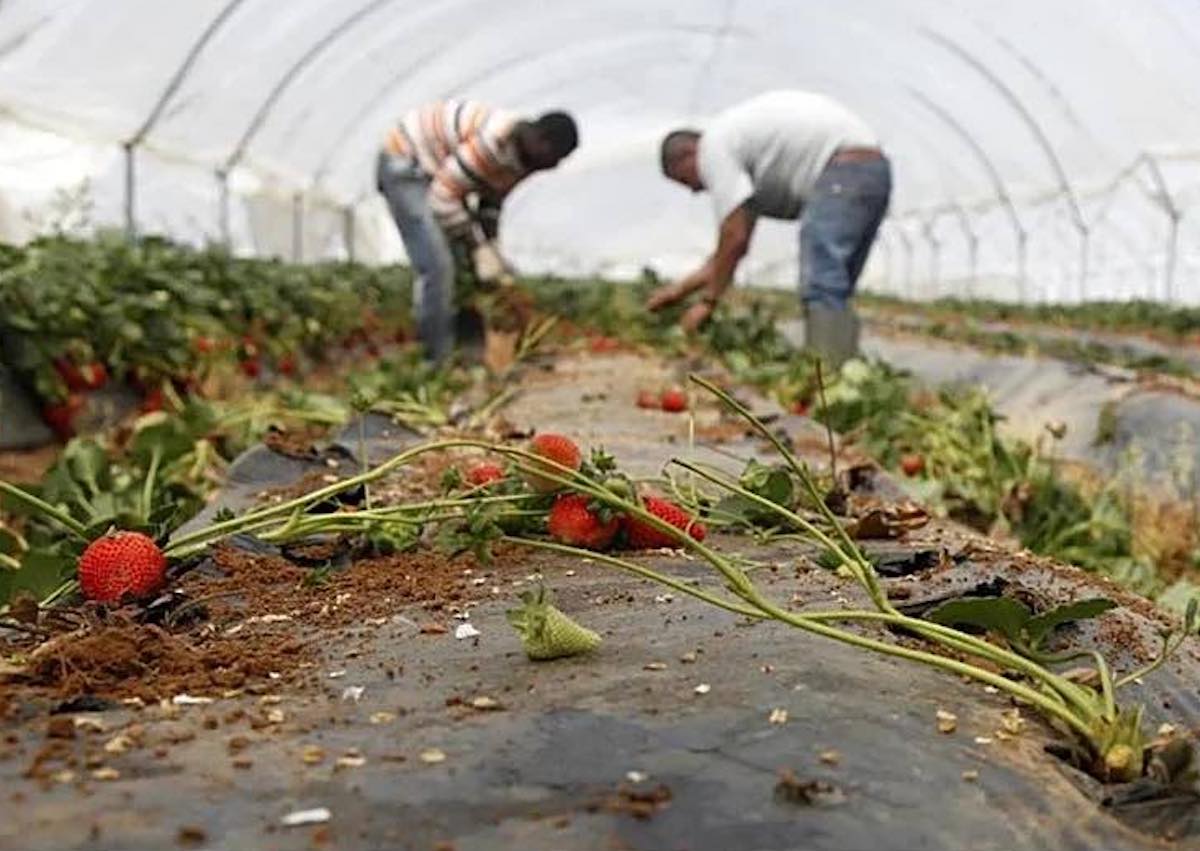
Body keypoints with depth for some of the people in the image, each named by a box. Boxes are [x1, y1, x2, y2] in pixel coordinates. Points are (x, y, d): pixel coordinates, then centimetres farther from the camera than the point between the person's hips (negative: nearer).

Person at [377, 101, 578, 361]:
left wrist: (490, 247, -1)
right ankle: (440, 361, -9)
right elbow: (443, 197, -29)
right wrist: (479, 249, -23)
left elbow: (491, 199, 10)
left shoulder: (524, 155, -4)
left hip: (435, 171, 10)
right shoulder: (495, 142, -33)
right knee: (438, 267, -17)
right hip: (405, 166, -10)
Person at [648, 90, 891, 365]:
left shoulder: (713, 148, -2)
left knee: (821, 289, -20)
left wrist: (707, 301, 5)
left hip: (844, 170, -11)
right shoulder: (740, 145, 28)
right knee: (832, 293, 12)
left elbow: (734, 238, -6)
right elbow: (739, 240, 29)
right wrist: (682, 288, 31)